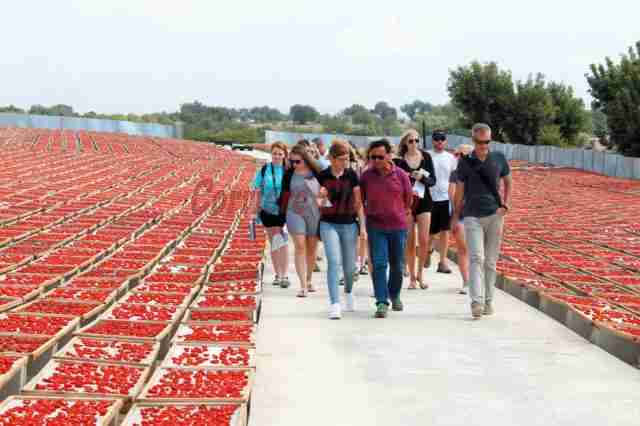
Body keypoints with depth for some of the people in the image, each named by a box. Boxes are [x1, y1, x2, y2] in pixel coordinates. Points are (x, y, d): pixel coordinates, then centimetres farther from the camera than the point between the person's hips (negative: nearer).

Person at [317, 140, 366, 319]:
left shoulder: (351, 175, -1)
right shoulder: (322, 176, -3)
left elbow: (358, 201, 3)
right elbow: (319, 203, 6)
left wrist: (363, 225, -2)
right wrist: (322, 199, -17)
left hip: (349, 224, 2)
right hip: (329, 224, -1)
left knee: (349, 265, 12)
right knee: (334, 261, -15)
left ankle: (348, 292, 42)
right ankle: (334, 304, -14)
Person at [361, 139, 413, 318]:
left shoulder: (401, 174, -4)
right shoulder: (366, 176, -2)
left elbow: (409, 199, 9)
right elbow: (360, 199, 11)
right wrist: (370, 214, 11)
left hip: (398, 226, 1)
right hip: (376, 227, -1)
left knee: (397, 265, 12)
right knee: (379, 264, -9)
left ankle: (394, 295, 34)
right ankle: (382, 302, -8)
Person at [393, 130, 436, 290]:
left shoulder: (426, 157, 4)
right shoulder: (400, 160, -1)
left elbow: (433, 180, 3)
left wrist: (422, 178, -16)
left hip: (424, 201, 1)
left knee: (424, 241, -3)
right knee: (410, 242, 1)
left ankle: (420, 274, 13)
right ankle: (412, 277, 11)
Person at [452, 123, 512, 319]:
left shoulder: (499, 158, 5)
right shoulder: (465, 161, 1)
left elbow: (508, 183, 17)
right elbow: (459, 191, 8)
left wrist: (505, 205, 3)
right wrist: (456, 216, 8)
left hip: (495, 215, 2)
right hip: (472, 216, -2)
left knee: (491, 261, 7)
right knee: (476, 258, -13)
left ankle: (488, 301, 18)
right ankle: (476, 302, -21)